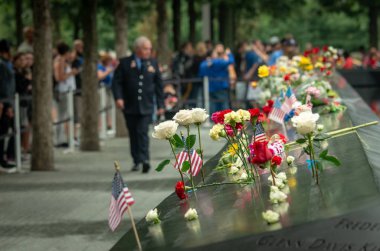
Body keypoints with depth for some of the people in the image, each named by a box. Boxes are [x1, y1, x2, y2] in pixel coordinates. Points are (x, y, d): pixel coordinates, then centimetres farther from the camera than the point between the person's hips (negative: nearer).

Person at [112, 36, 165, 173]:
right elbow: (117, 81, 0)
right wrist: (118, 97, -16)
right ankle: (137, 161, 16)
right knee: (133, 134, 7)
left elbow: (159, 85, 10)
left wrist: (160, 105, 7)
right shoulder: (125, 63, 2)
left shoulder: (153, 64, 8)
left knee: (143, 132, -13)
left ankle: (144, 159, -18)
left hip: (146, 106, 0)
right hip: (130, 106, 1)